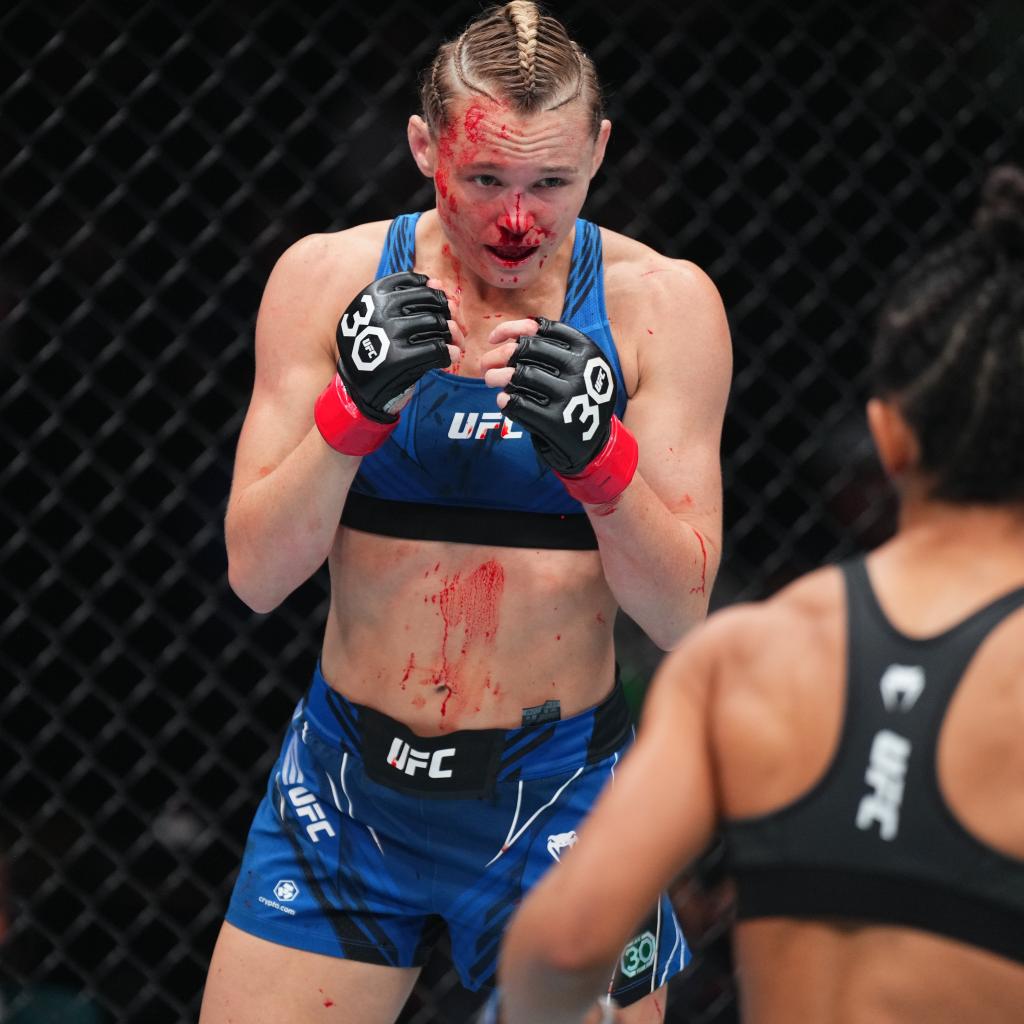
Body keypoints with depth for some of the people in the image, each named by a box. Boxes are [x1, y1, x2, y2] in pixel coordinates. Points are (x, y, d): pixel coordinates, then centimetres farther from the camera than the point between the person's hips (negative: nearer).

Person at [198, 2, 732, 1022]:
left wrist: (596, 456, -26)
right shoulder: (327, 275, -4)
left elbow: (679, 614, -8)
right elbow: (256, 576, -6)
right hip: (349, 783, 1)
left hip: (560, 803, -1)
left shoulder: (662, 301, -6)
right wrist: (354, 410, -22)